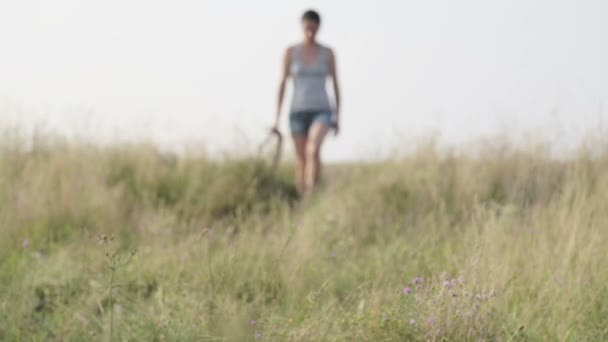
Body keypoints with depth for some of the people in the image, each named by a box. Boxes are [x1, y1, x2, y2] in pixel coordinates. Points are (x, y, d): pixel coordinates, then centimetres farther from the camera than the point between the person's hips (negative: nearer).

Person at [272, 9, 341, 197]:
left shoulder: (328, 53, 3)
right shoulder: (290, 52, 2)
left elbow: (335, 84, 8)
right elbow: (282, 84, 2)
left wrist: (337, 117, 7)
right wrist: (277, 117, -1)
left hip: (321, 111, -1)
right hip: (298, 112, 1)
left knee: (313, 150, -27)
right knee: (301, 161, 4)